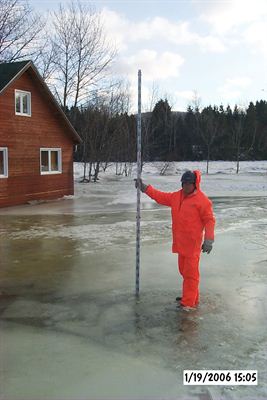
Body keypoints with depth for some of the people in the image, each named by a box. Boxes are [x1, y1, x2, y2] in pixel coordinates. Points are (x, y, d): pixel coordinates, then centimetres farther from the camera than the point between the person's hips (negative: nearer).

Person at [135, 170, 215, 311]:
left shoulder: (202, 200, -12)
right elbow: (160, 196, 20)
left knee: (191, 272, -4)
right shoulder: (176, 196, 9)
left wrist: (209, 240, -17)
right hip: (180, 242, 8)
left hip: (193, 243, -8)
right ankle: (190, 296, 31)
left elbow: (210, 220, -12)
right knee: (184, 270, 17)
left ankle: (189, 302, 2)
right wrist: (144, 187, 18)